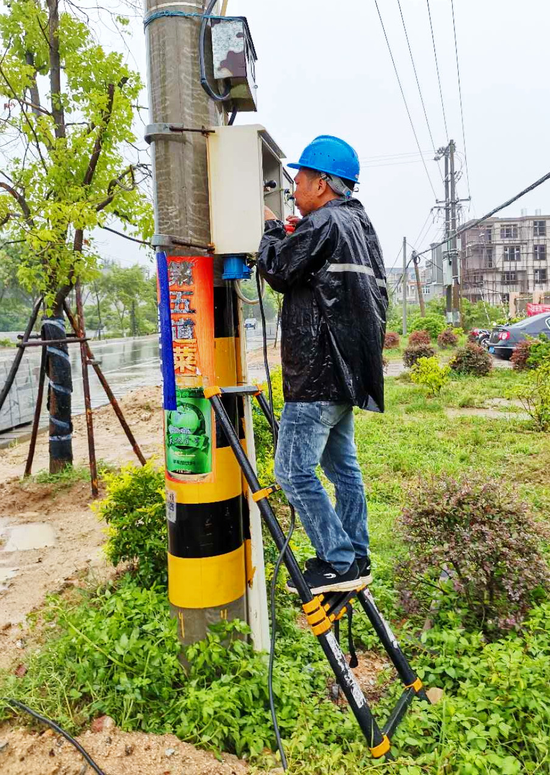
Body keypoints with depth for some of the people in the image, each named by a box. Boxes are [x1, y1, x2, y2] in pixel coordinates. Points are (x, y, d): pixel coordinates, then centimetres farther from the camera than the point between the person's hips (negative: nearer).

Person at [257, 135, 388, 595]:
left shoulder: (324, 223, -11)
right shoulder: (359, 224, 20)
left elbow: (278, 271, -8)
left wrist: (272, 229, 10)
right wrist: (293, 237, 18)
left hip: (319, 371, -11)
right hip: (346, 372, 11)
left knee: (294, 471, -5)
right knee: (341, 465, 16)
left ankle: (340, 564, 2)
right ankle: (355, 557, 26)